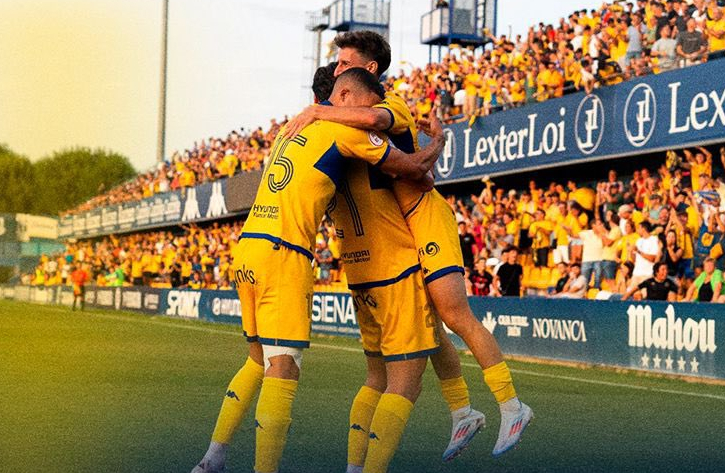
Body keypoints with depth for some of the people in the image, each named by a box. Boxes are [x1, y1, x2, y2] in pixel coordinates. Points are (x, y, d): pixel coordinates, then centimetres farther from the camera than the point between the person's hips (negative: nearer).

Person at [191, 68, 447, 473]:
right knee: (283, 370, -9)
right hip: (283, 257, -9)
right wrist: (438, 141, 23)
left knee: (260, 361, 18)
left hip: (248, 248, 9)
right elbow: (414, 168, 3)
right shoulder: (345, 130, -2)